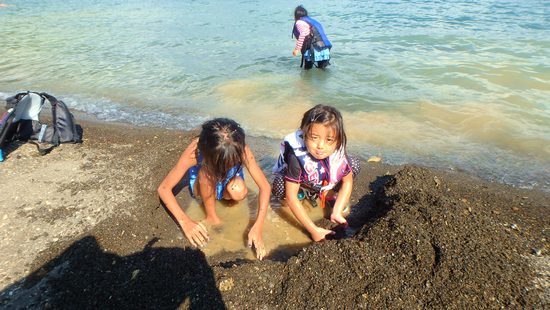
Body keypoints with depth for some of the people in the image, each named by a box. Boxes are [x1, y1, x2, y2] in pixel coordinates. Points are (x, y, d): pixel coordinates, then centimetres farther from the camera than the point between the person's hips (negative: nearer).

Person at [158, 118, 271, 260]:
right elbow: (164, 188, -29)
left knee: (239, 191, -34)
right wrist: (185, 221, -40)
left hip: (227, 185, 1)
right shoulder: (195, 151, -35)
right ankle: (211, 217, -13)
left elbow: (265, 186, -31)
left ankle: (229, 198, 3)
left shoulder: (240, 149, -33)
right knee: (207, 171, -35)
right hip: (203, 188, -1)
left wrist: (257, 227, -39)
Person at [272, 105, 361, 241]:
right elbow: (291, 197, -35)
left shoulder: (338, 152, -28)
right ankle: (301, 193, 0)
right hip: (300, 183, -4)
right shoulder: (297, 157, -39)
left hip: (325, 184, 4)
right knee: (279, 186, -37)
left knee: (354, 165, -16)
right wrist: (313, 230, -35)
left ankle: (327, 195, 8)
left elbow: (347, 181, -10)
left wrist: (337, 213, -21)